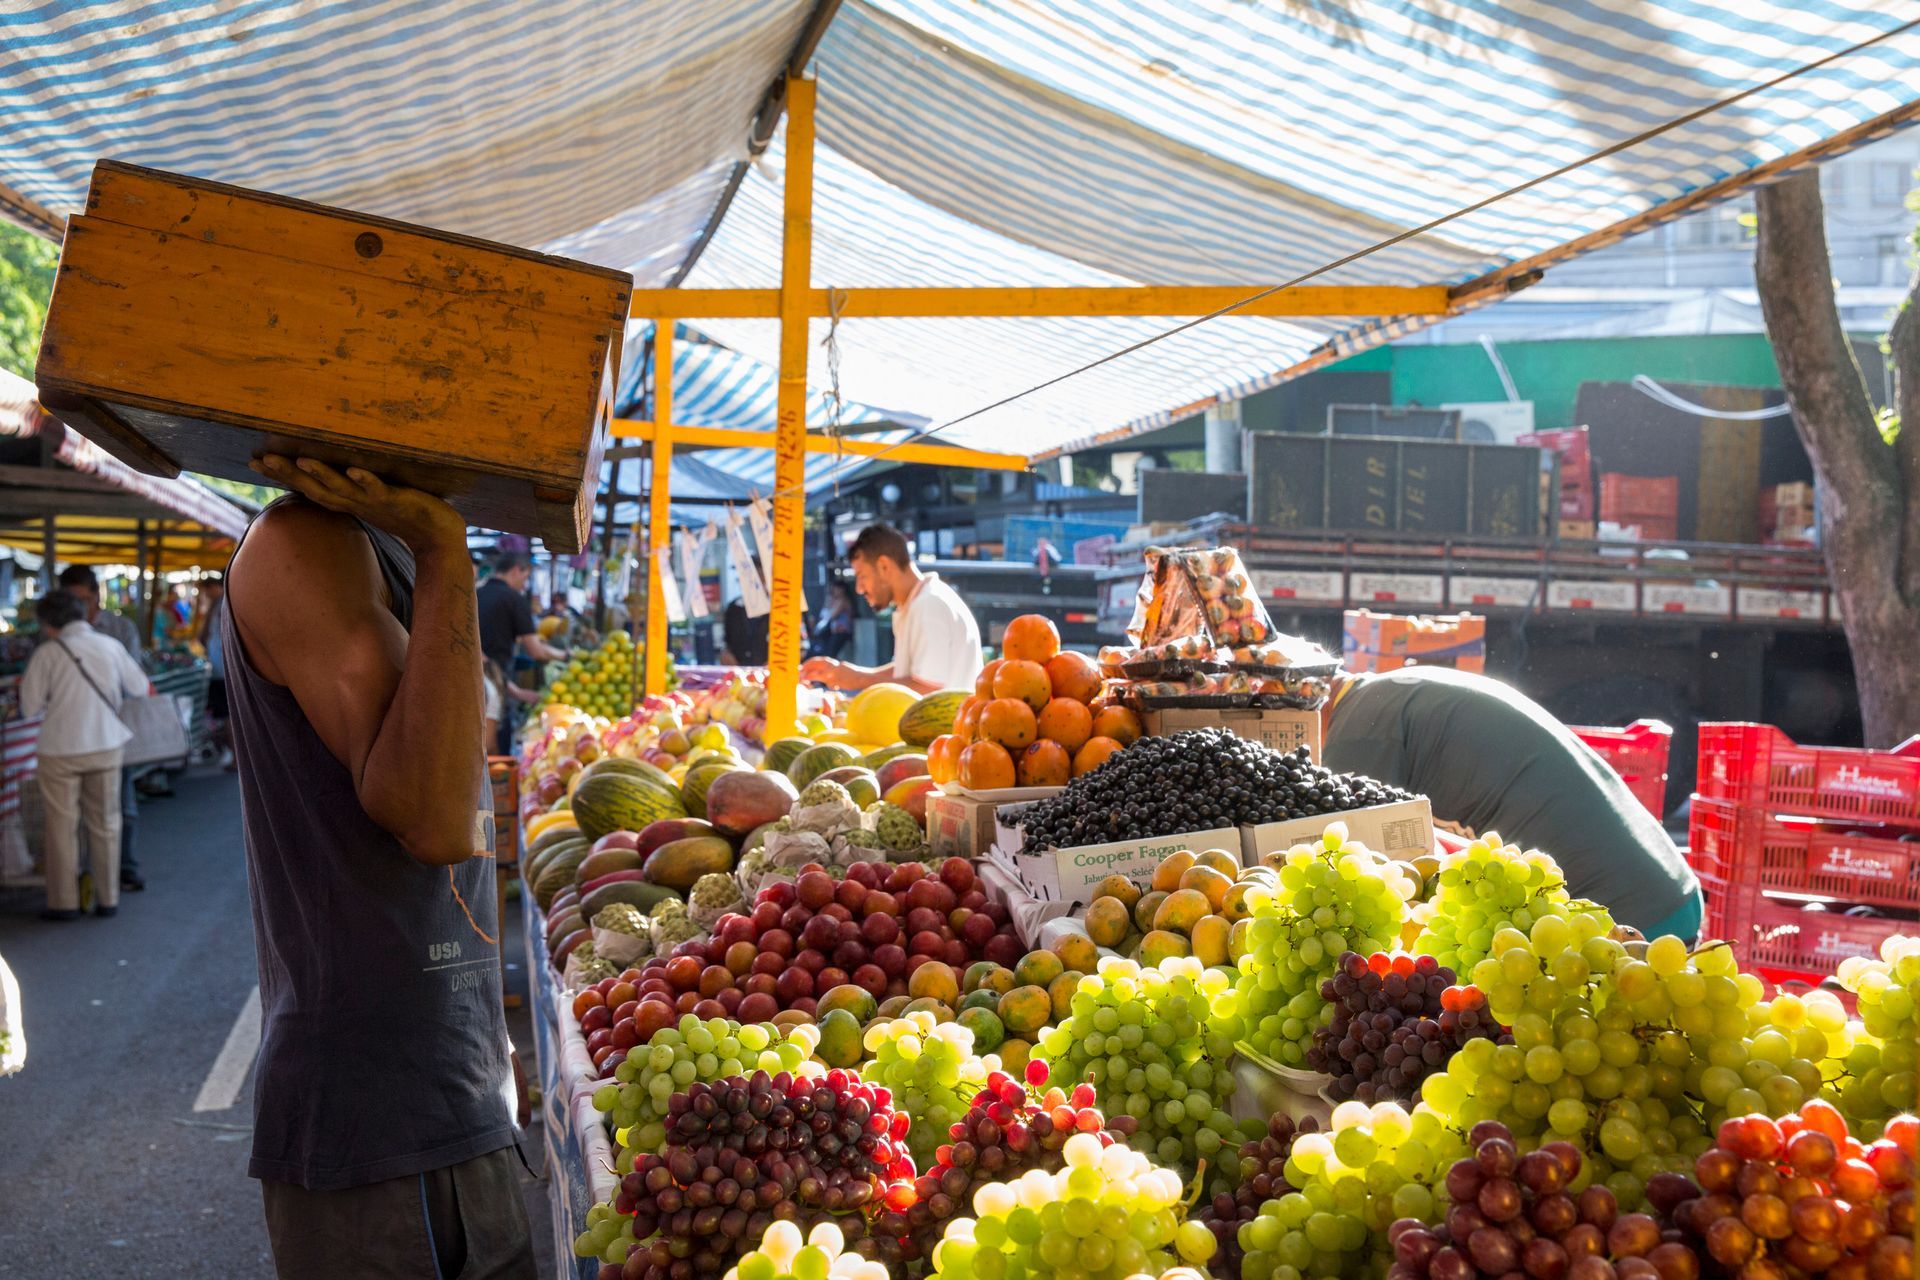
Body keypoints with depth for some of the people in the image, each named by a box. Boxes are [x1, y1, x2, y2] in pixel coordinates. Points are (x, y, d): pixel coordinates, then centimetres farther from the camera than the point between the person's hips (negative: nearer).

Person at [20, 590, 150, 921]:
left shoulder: (48, 653, -10)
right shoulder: (110, 646, -2)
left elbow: (30, 707, -7)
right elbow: (140, 688, 7)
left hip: (61, 750, -2)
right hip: (106, 745, 3)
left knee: (62, 826, 8)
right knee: (105, 824, 12)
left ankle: (64, 902, 11)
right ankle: (108, 898, 16)